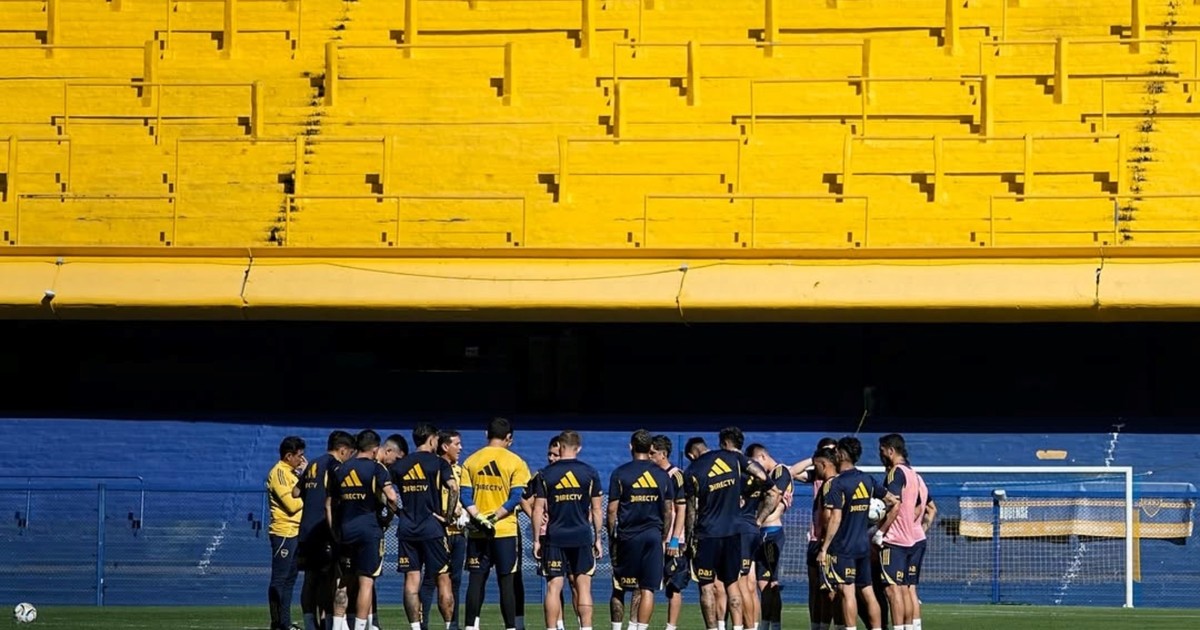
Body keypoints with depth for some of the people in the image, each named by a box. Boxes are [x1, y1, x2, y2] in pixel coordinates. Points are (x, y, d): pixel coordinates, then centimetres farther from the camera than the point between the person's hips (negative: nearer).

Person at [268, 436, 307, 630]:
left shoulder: (291, 472, 19)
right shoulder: (279, 472, -12)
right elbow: (292, 504, -18)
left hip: (295, 532, 10)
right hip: (283, 532, -10)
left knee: (290, 578, 13)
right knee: (279, 580, -8)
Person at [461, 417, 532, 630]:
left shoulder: (471, 461, 6)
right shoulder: (515, 462, -3)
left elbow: (465, 496, -2)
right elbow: (516, 498, -11)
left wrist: (479, 518, -10)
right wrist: (495, 517, -12)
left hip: (477, 532, 3)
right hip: (506, 531, -3)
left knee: (476, 579, 6)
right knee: (507, 581, 1)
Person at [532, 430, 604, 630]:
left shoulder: (546, 474, 1)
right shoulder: (590, 473, 2)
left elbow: (538, 509, 0)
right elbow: (597, 509, 3)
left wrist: (537, 540, 6)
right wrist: (597, 539, 10)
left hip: (554, 538, 0)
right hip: (582, 538, 0)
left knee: (554, 587, 1)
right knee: (583, 587, 4)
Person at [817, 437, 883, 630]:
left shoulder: (837, 484, -12)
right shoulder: (867, 480, 8)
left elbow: (835, 519, -16)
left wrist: (824, 548, -12)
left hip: (842, 547, -7)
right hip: (863, 545, 7)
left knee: (847, 592, -8)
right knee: (867, 592, 9)